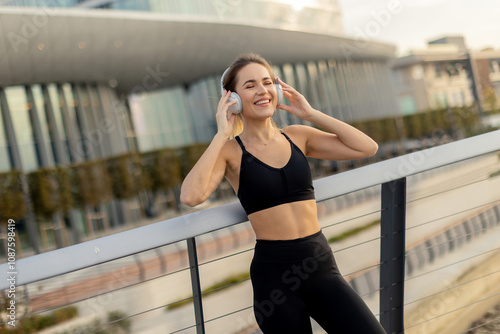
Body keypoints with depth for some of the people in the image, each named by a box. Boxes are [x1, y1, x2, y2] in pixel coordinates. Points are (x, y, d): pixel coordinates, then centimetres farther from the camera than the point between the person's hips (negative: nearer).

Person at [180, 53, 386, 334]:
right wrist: (221, 135, -14)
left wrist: (310, 114, 0)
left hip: (321, 267, 3)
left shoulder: (298, 136, 8)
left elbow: (367, 148, 1)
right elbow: (191, 196, -21)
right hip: (275, 272, -3)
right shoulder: (230, 151, -3)